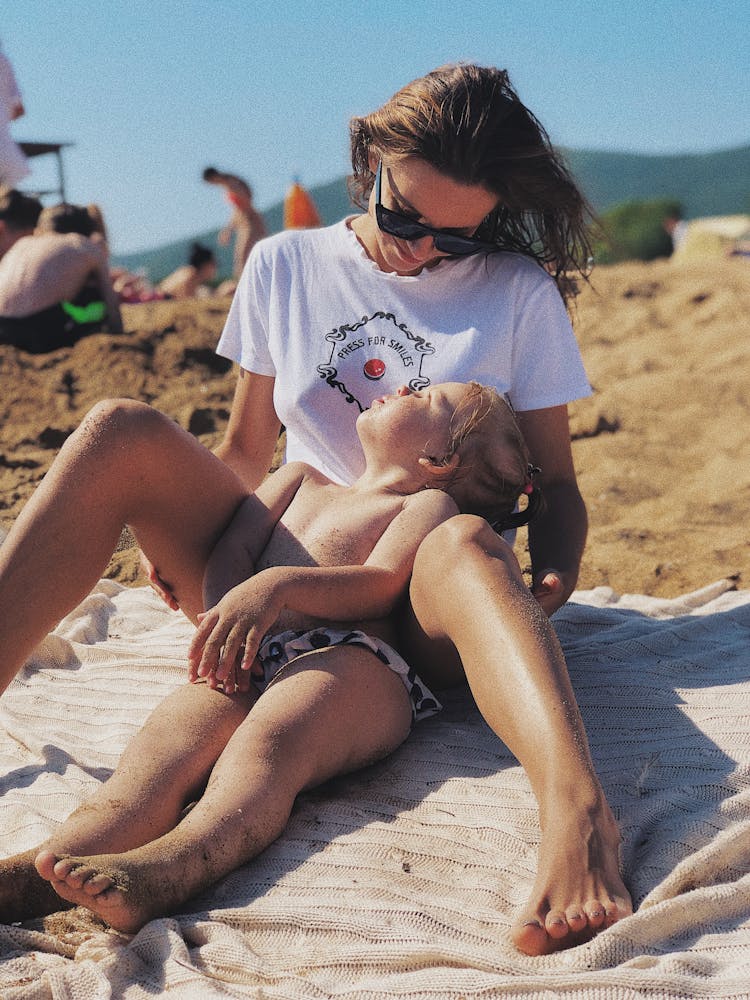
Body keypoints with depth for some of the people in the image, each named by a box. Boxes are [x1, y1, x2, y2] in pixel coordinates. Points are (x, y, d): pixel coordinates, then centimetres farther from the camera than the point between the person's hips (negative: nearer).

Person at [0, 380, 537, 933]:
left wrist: (278, 585, -17)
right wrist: (225, 620, 0)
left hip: (347, 658, -4)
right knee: (159, 751, -28)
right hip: (248, 663, 4)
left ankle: (162, 868, -65)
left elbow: (379, 585, 1)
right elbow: (232, 550, 24)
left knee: (264, 748, -37)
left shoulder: (429, 503, 22)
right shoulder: (301, 479, 40)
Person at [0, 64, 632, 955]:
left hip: (429, 612, -2)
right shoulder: (286, 265, 10)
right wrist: (180, 522, -5)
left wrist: (552, 579, -17)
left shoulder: (521, 293, 5)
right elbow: (247, 450, 15)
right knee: (124, 436, -20)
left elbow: (555, 482, 5)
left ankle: (576, 809, -65)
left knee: (463, 543, -39)